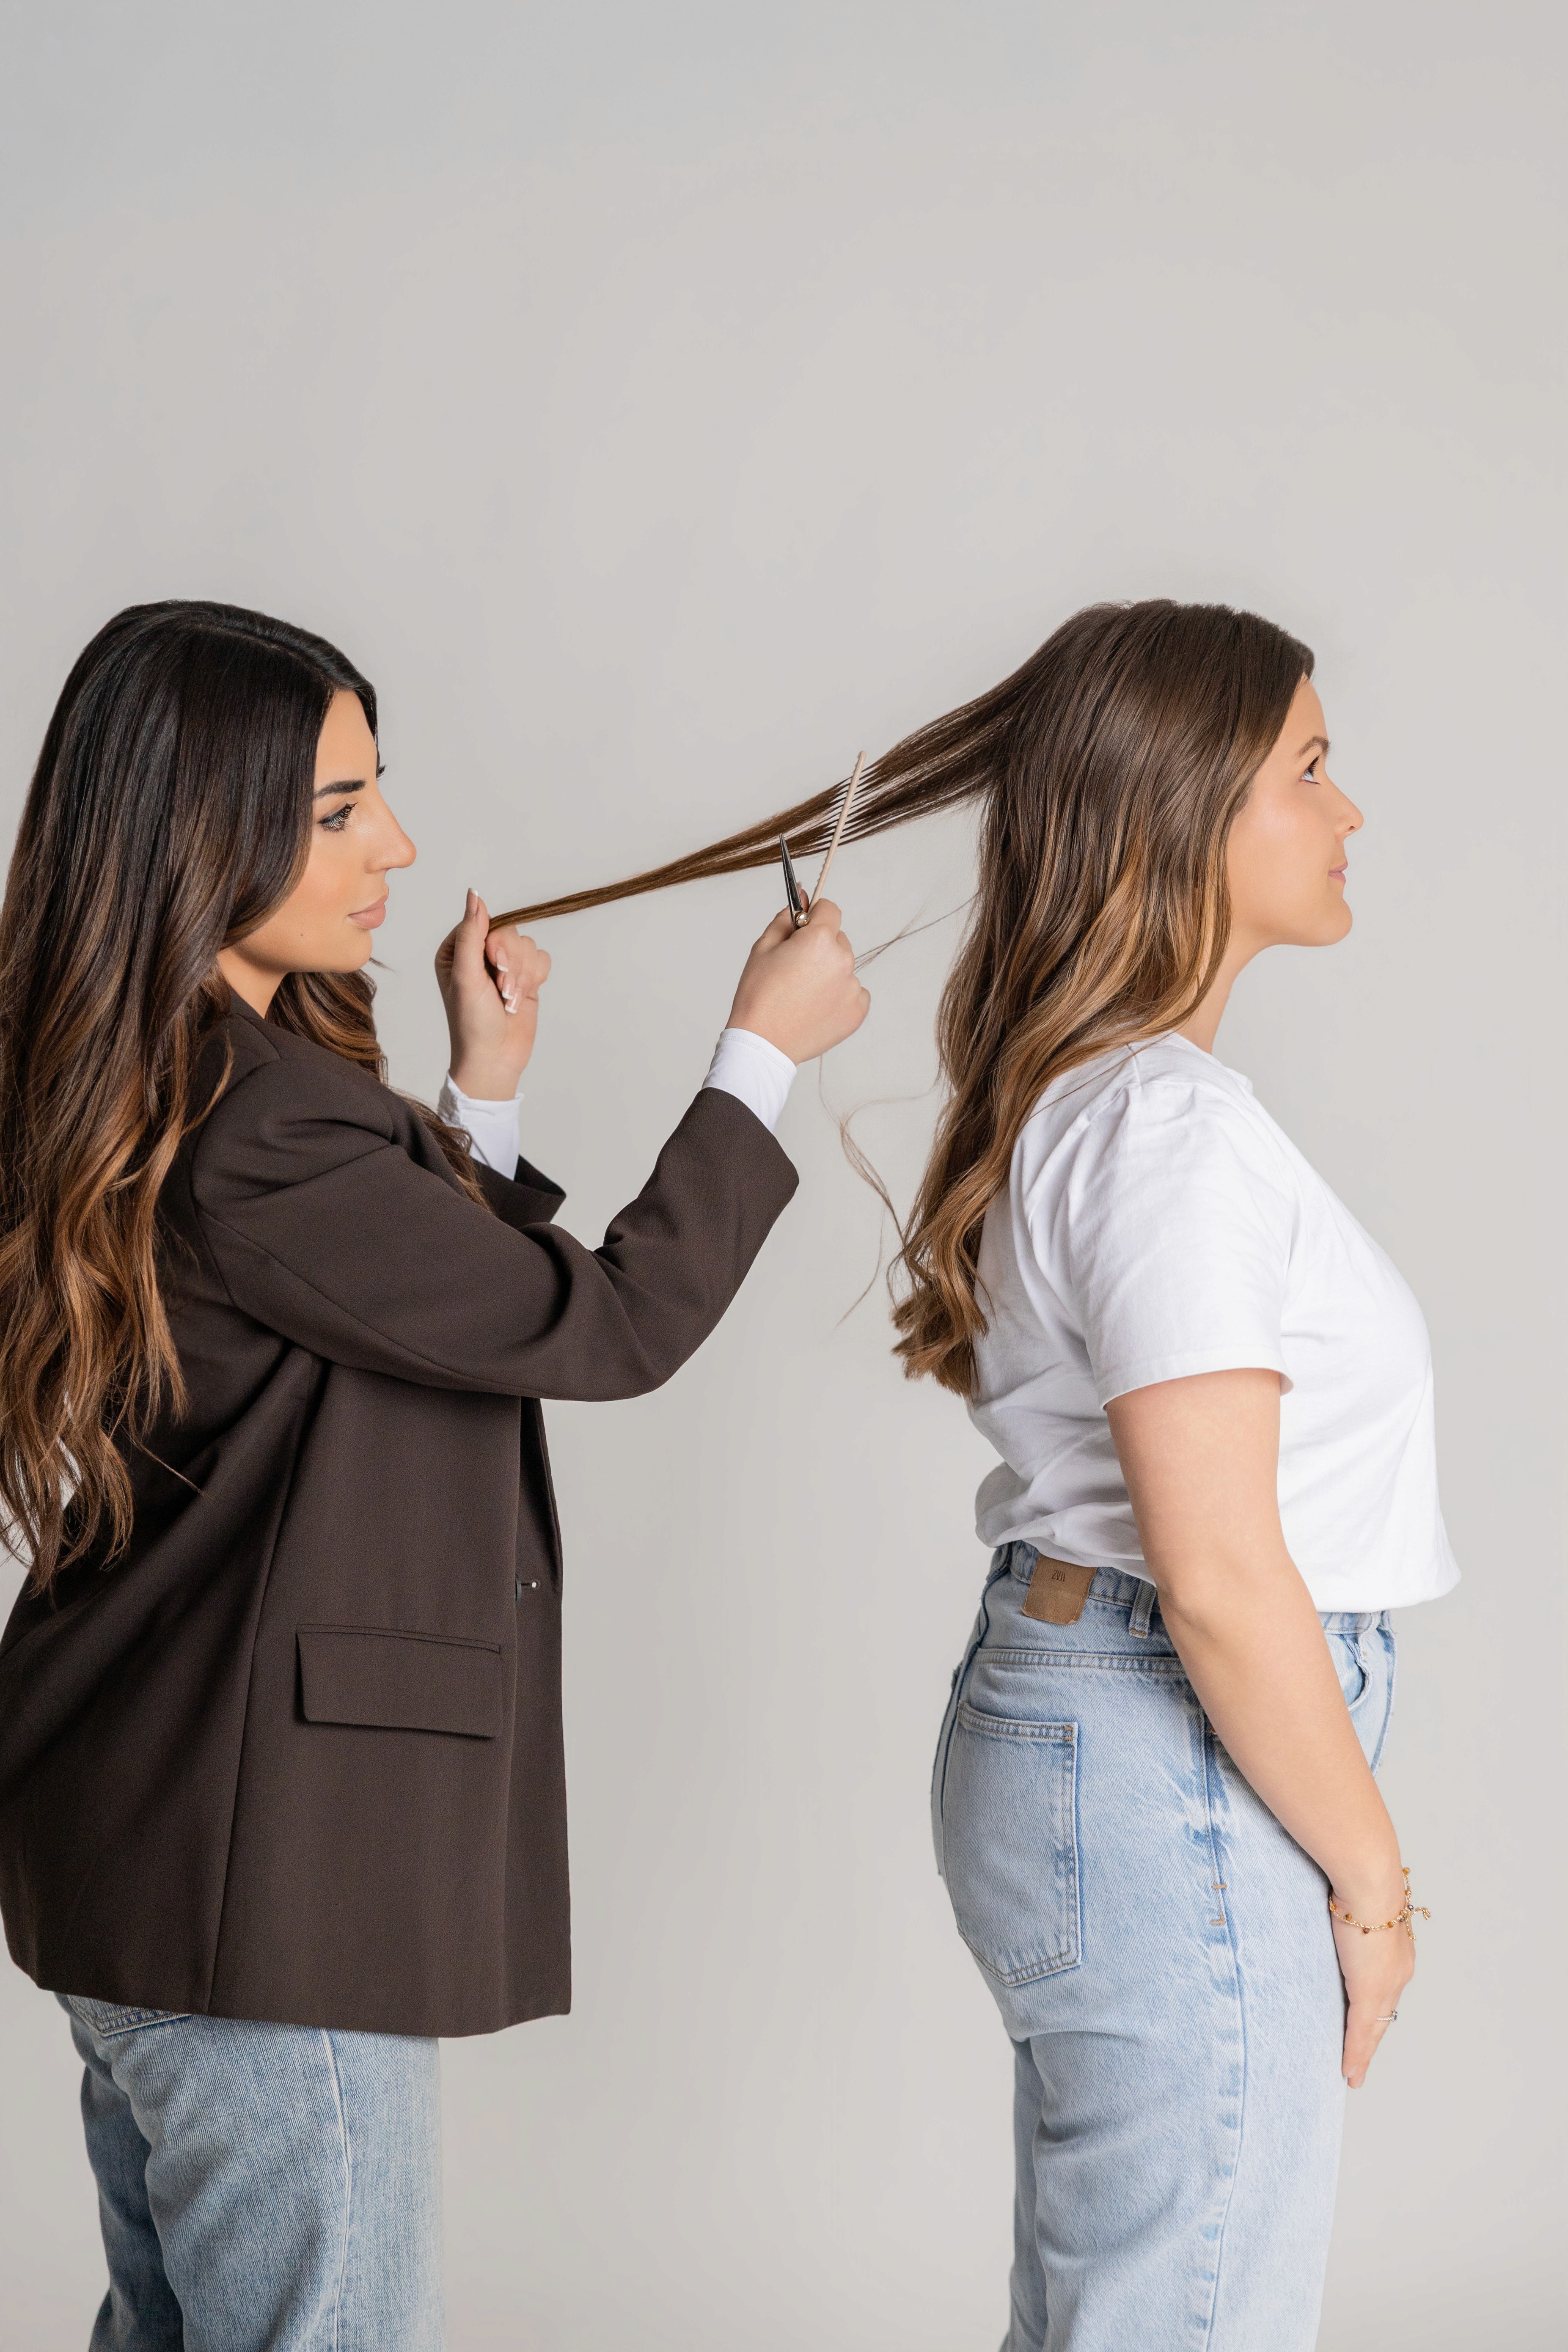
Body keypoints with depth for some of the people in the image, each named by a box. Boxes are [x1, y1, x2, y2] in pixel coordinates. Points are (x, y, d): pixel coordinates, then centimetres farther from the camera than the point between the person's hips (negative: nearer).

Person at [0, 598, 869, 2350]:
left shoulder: (178, 1088, 10)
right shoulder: (252, 1134, -23)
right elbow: (610, 1325, -14)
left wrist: (480, 1093, 15)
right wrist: (767, 1050, -3)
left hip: (161, 1854, 11)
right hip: (263, 1874, -11)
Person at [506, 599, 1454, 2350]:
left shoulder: (1073, 1094, 13)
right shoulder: (1168, 1126, -18)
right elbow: (1219, 1575, -20)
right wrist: (1370, 1876, -11)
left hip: (1073, 1726, 10)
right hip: (1174, 1773, -10)